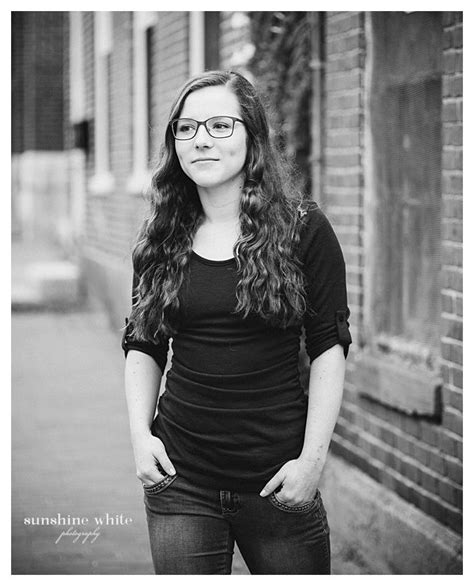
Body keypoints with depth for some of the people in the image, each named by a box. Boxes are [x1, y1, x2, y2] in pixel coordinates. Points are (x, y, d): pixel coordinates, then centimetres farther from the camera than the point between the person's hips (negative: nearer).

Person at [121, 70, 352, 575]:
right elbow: (142, 347, 13)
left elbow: (330, 348, -4)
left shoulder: (302, 229, -3)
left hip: (278, 480, -2)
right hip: (179, 477, 2)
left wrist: (312, 457, -10)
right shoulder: (162, 238, 6)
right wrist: (140, 432, -1)